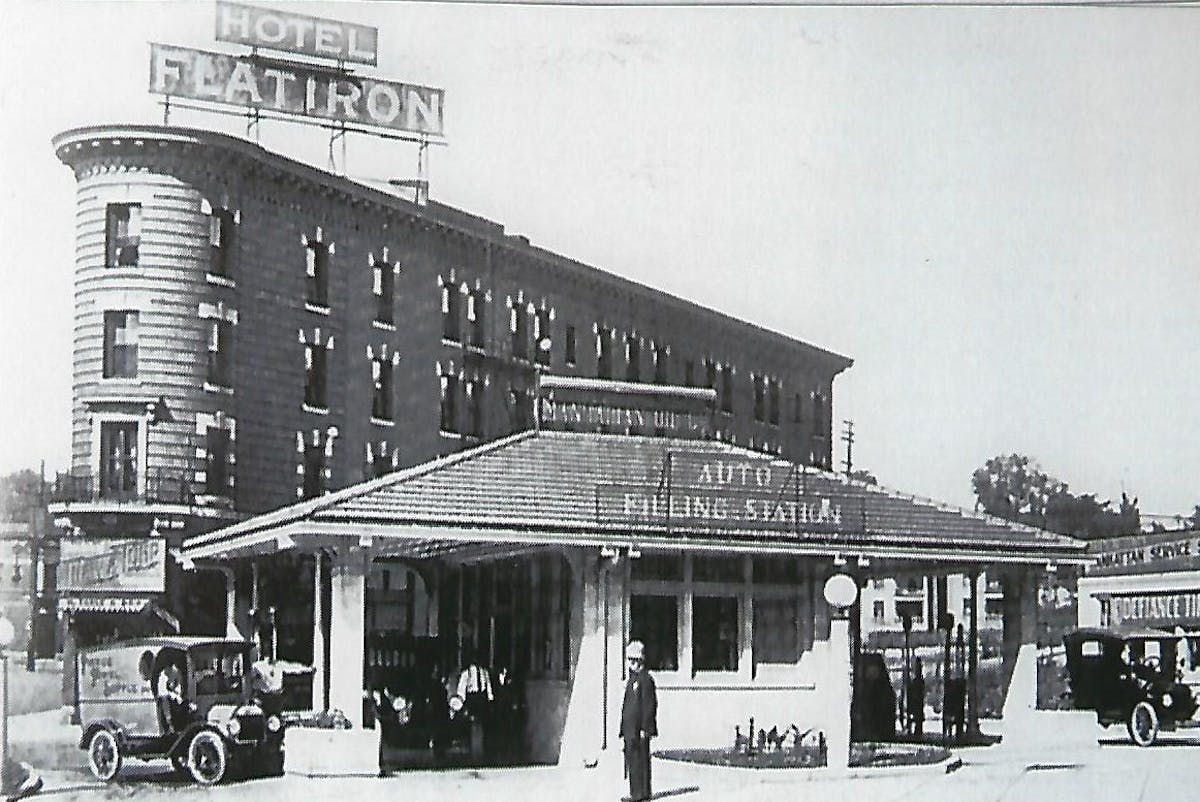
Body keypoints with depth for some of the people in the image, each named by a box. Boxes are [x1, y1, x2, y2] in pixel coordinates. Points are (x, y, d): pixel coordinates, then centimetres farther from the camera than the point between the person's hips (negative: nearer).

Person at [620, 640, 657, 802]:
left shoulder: (645, 679, -11)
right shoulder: (632, 680, 18)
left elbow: (650, 705, -15)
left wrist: (645, 728, -18)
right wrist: (624, 729, 21)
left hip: (639, 729, -10)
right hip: (630, 729, 10)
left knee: (640, 760, -7)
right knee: (632, 760, 11)